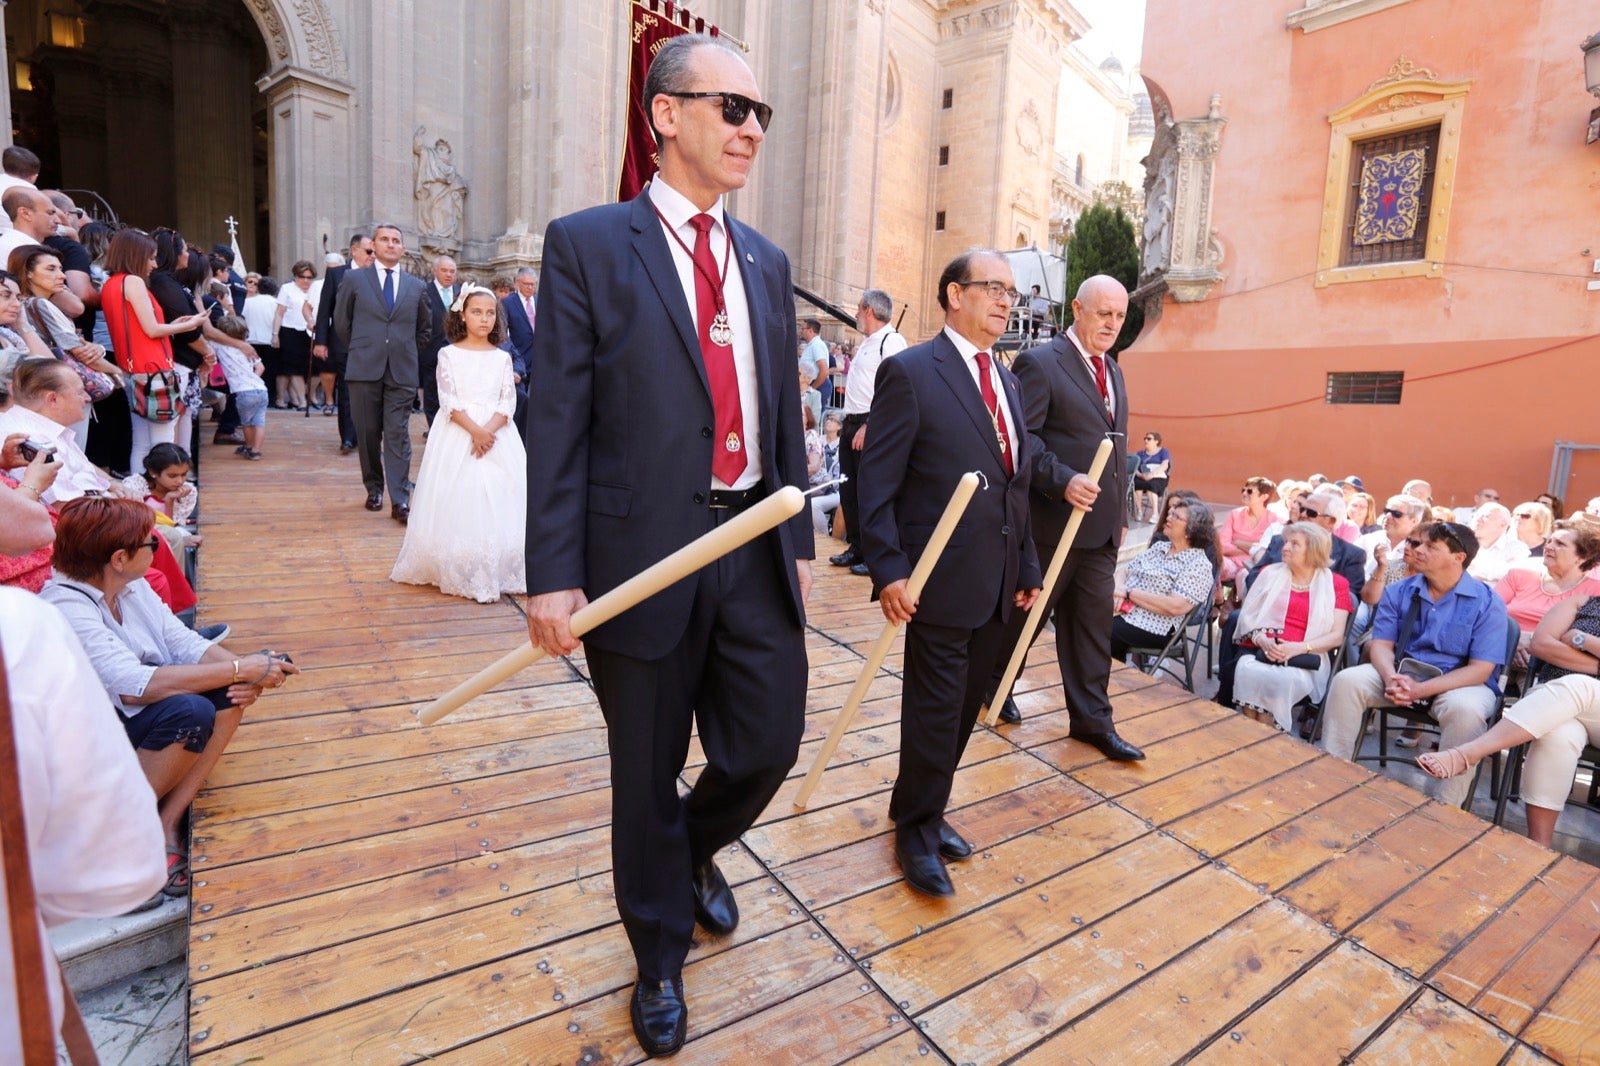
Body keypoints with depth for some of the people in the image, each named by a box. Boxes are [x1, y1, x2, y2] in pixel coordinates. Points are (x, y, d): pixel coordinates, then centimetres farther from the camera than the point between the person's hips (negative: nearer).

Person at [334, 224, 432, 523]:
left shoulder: (416, 287, 10)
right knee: (368, 434, 6)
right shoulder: (354, 280, 6)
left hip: (402, 372, 0)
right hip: (364, 369, 0)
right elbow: (341, 322, 11)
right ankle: (374, 489, 22)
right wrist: (360, 352, 11)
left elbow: (425, 329, 20)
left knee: (398, 435, -3)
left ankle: (400, 500, -5)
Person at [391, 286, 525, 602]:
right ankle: (459, 572, 4)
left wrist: (489, 430, -16)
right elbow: (448, 400, -6)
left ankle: (495, 572, 5)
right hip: (457, 434, -2)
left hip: (496, 432, 2)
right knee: (459, 498, -3)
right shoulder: (449, 354, 3)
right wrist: (474, 430, -19)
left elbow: (508, 401, 0)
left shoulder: (502, 357, 9)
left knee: (497, 497, -2)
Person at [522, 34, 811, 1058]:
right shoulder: (588, 244, -3)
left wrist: (799, 537, 11)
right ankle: (661, 953, 40)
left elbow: (784, 416, 13)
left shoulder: (766, 262, 13)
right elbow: (559, 419, -7)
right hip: (645, 553, -4)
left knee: (768, 746, 11)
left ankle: (696, 849, 47)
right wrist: (553, 575, -11)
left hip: (756, 549, 5)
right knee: (648, 776, 12)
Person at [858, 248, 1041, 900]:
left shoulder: (1008, 382, 15)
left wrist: (1027, 567, 16)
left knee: (965, 707, 17)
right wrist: (888, 570, -20)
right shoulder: (909, 372, -9)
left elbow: (1017, 486, 17)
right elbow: (877, 482, -13)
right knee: (935, 711, 4)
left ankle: (927, 811, 36)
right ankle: (916, 830, 27)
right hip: (941, 579, -7)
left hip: (996, 582, 7)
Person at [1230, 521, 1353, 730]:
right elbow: (1247, 616, 11)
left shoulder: (1336, 584, 12)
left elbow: (1336, 635, 3)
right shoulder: (1270, 573, 18)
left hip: (1304, 661, -1)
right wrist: (1262, 640, -10)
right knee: (1247, 671, -34)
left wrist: (1300, 647, -14)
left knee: (1282, 679, -36)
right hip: (1260, 651, 2)